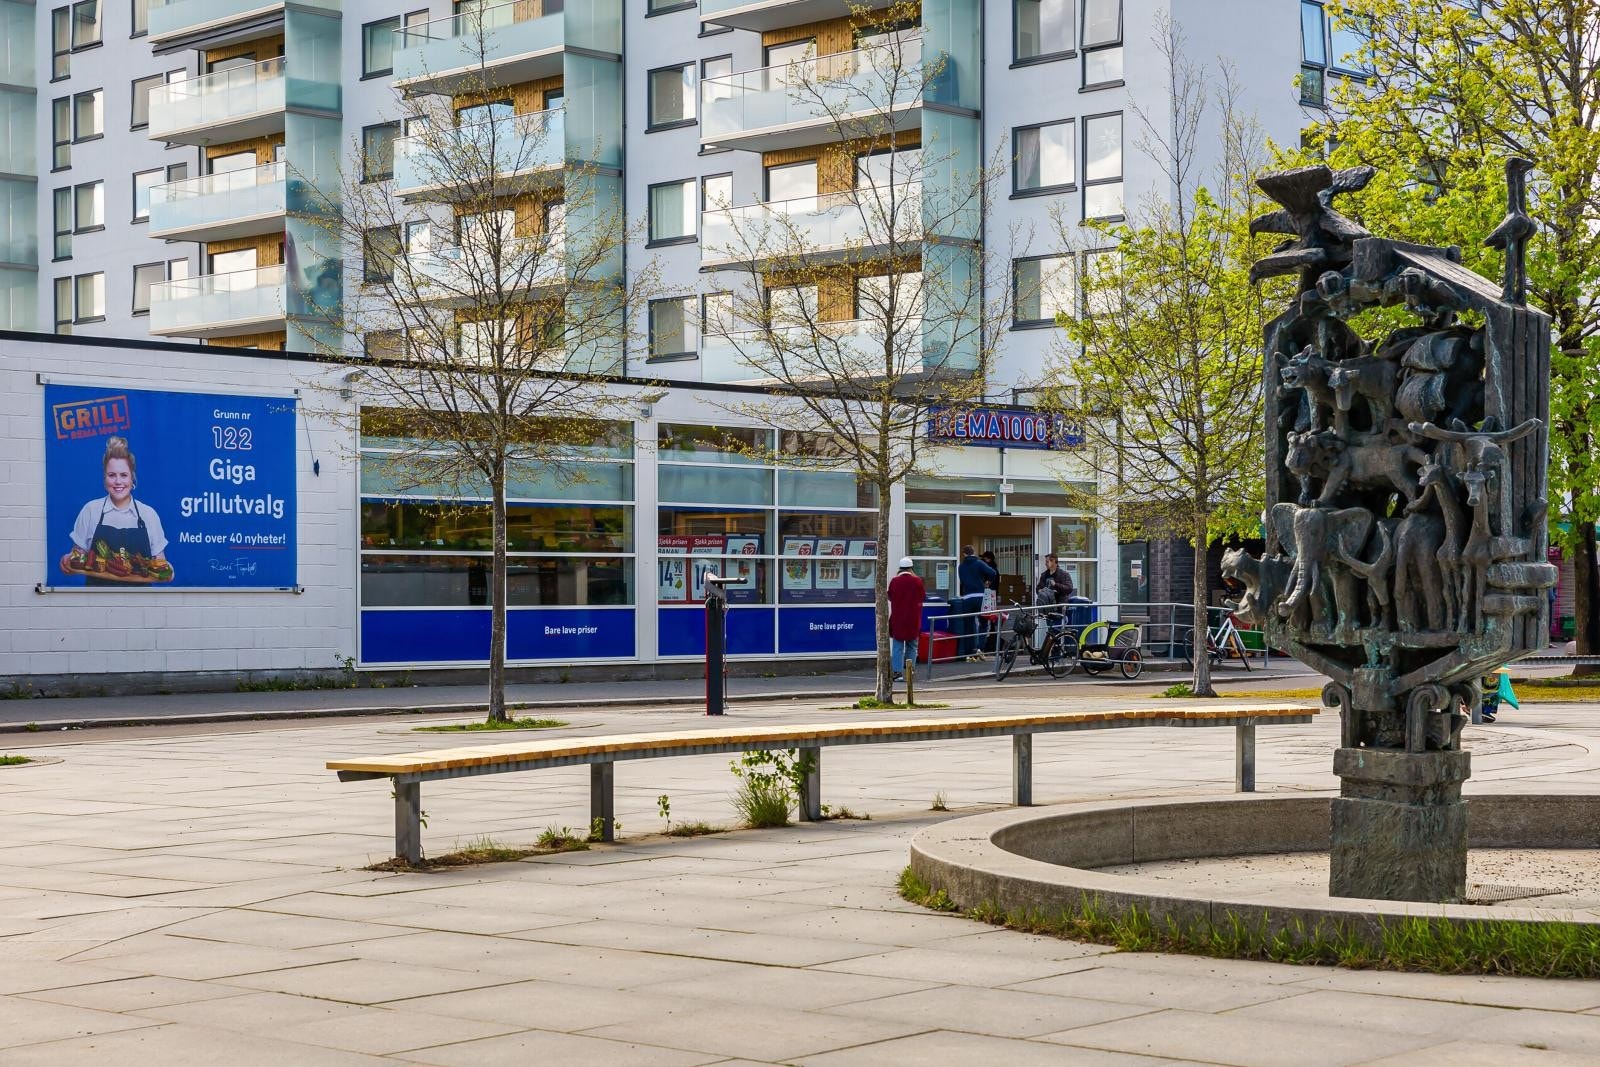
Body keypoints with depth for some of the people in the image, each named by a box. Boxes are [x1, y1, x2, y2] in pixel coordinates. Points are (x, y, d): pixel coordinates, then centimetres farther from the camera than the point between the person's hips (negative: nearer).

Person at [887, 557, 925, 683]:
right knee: (912, 645, 16)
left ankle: (897, 671, -5)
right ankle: (911, 669, 16)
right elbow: (923, 597, 5)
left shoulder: (894, 581, -8)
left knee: (897, 646, 3)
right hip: (913, 620, 1)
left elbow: (889, 597, 5)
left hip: (897, 619, 0)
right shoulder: (917, 581, -8)